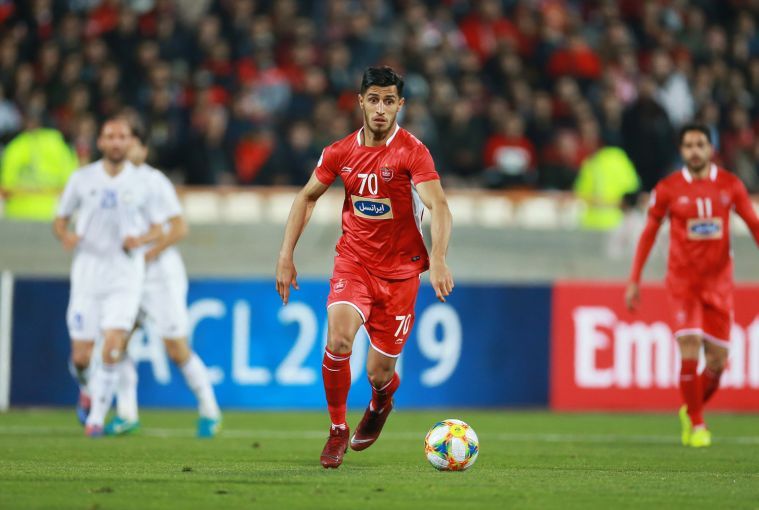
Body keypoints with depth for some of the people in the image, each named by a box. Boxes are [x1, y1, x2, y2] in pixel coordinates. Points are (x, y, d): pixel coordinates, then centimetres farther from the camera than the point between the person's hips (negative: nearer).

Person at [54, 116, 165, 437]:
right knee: (81, 357, 0)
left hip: (125, 277, -1)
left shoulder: (141, 182, 2)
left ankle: (97, 416, -6)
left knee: (113, 348, -18)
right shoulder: (82, 179, 2)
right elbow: (60, 219, 10)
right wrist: (65, 235, -13)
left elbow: (157, 227, 9)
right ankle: (86, 389, 35)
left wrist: (141, 239, -13)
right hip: (87, 275, 1)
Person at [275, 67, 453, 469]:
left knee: (379, 372, 2)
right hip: (353, 261, 2)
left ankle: (380, 403, 42)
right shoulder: (340, 152, -1)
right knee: (338, 340, -24)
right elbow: (307, 197, 14)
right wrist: (286, 255, 7)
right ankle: (337, 431, -3)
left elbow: (439, 207, -24)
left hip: (399, 269, -2)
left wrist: (438, 260, -40)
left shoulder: (412, 151, -13)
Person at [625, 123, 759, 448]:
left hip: (718, 281, 2)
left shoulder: (730, 185, 2)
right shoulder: (668, 189, -3)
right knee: (690, 351, -17)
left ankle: (692, 411, 29)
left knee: (717, 361, 2)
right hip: (683, 281, -2)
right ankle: (696, 424, -1)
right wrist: (634, 281, 3)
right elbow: (649, 233, 5)